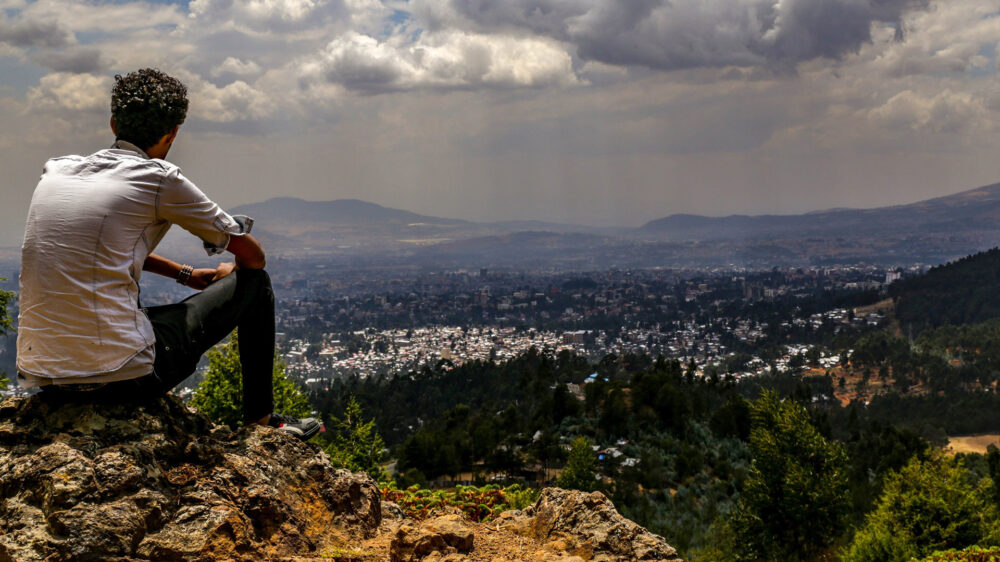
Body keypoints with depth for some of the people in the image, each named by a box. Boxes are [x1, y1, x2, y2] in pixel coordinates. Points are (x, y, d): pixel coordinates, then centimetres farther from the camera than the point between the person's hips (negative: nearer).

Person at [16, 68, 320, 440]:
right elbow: (253, 256, 5)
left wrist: (185, 275, 33)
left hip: (39, 375, 7)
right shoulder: (159, 179, -5)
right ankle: (260, 417, 28)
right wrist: (230, 274, 28)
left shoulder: (55, 170, 11)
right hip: (120, 376, -6)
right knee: (254, 282, 12)